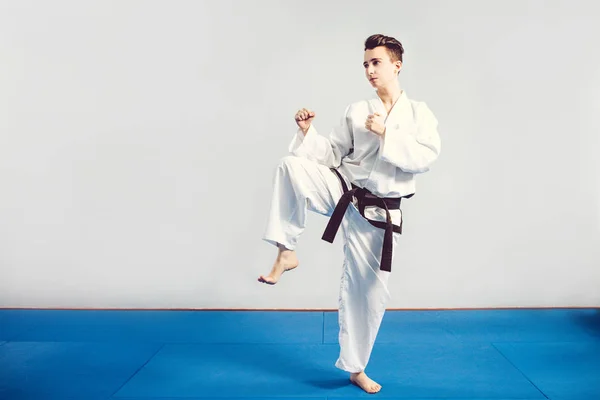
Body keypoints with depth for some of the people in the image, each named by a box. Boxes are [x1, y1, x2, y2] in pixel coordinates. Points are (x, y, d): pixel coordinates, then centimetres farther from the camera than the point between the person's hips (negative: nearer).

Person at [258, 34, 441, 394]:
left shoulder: (419, 113, 0)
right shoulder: (357, 111, 4)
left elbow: (427, 158, -14)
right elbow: (331, 155, 6)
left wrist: (386, 133, -20)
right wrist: (308, 131, -10)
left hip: (377, 213, -1)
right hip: (342, 191, 1)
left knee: (368, 290, 7)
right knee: (292, 166, -28)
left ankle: (355, 368, 28)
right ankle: (287, 252, -16)